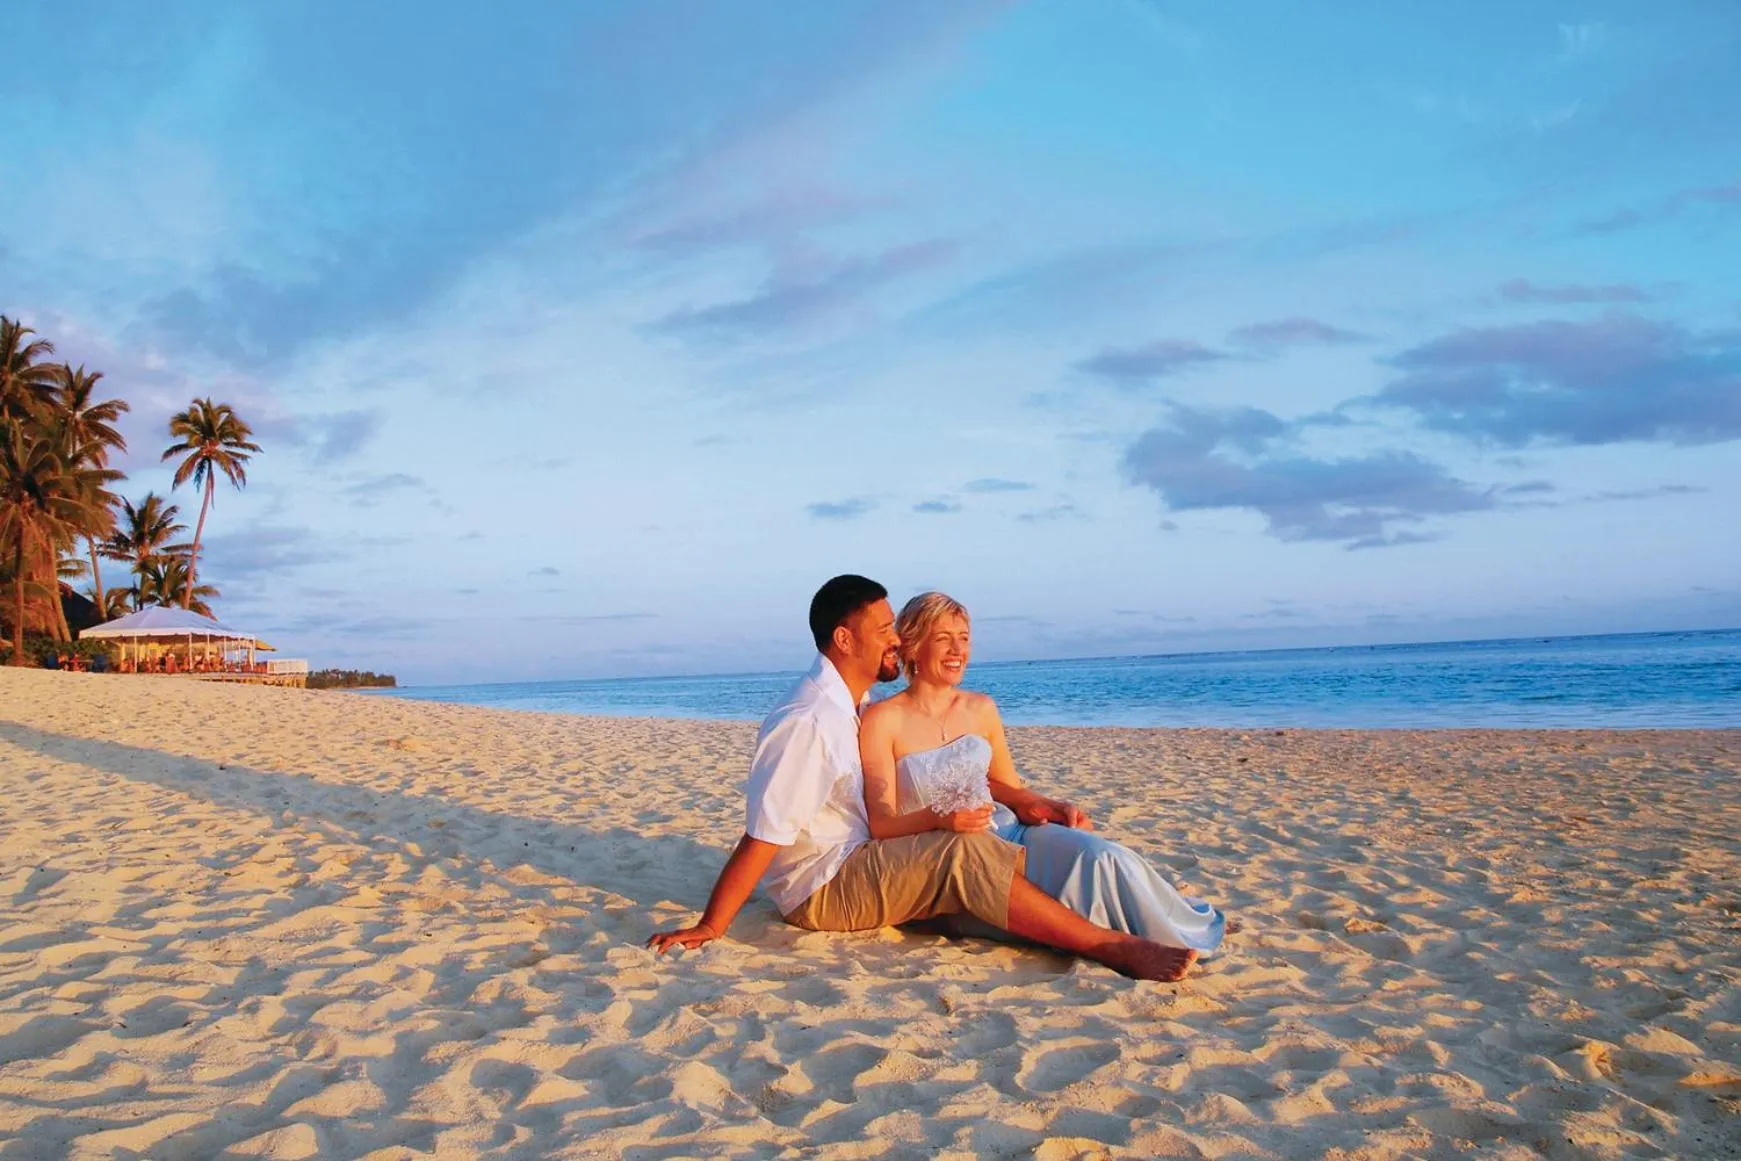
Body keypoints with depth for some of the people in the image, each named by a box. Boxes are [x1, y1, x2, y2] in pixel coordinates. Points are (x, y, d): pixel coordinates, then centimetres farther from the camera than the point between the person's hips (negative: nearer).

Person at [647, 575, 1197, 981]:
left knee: (1015, 858, 1)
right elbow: (761, 840, -24)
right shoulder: (807, 722, -23)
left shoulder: (853, 707, 7)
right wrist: (709, 929, -22)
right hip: (822, 889, -10)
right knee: (966, 853, -28)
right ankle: (1111, 947, -25)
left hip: (863, 861, 10)